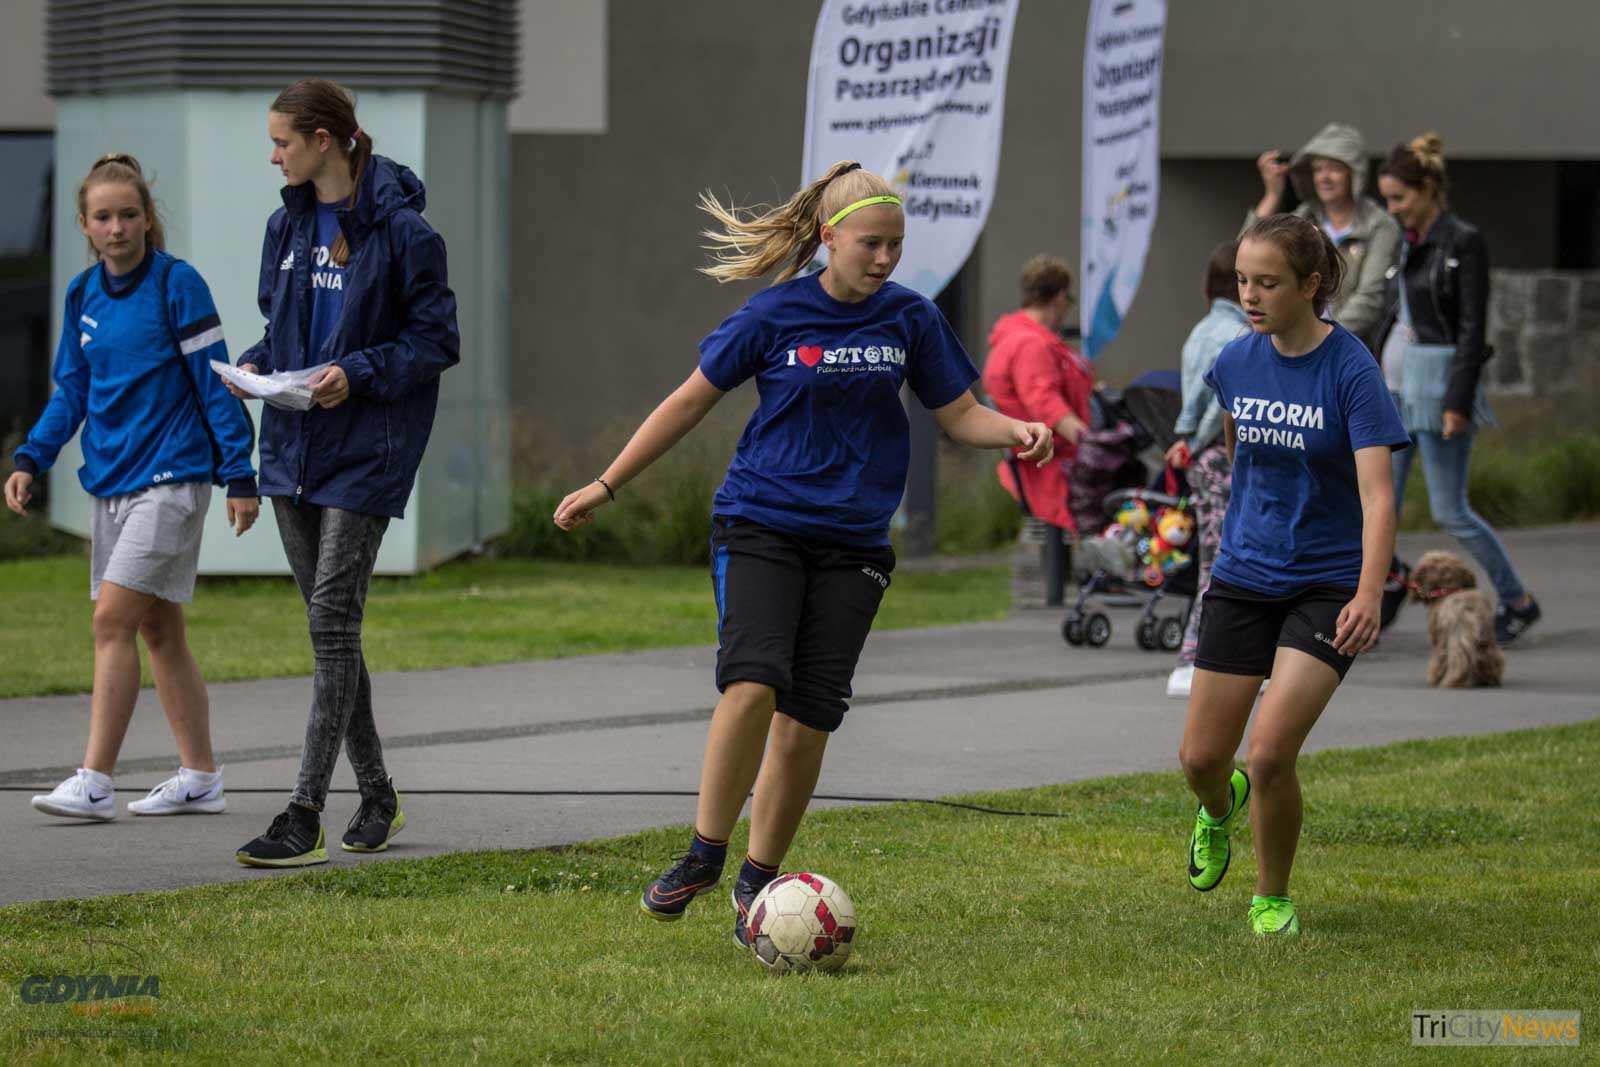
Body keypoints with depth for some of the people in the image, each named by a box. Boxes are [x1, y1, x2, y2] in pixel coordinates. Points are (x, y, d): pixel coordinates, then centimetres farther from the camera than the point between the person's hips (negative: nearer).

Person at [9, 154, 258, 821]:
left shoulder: (177, 284, -9)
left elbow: (215, 382, -8)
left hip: (171, 478, -7)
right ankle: (200, 779, 18)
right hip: (111, 482, 7)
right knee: (158, 629, 10)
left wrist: (239, 474, -9)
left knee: (113, 619, -14)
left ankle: (95, 783, -16)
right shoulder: (83, 296, 9)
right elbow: (71, 391, 14)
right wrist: (30, 461, 1)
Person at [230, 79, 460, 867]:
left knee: (333, 619, -11)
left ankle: (306, 816, -13)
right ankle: (376, 796, 22)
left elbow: (438, 341, -8)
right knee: (330, 624, 11)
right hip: (294, 447, 7)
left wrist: (357, 374, -21)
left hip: (365, 452, -7)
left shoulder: (401, 231, -11)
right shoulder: (287, 225, 10)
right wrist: (256, 366, -1)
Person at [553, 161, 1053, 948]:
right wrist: (606, 487, 7)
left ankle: (758, 880, 14)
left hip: (851, 544, 3)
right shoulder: (776, 315, -4)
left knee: (807, 722, -3)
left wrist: (1016, 431, -11)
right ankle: (704, 853, -8)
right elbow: (692, 400, 5)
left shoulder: (909, 319, 4)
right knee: (754, 683, -24)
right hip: (760, 527, -3)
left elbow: (959, 415, 11)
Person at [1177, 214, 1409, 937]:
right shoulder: (1237, 362, -1)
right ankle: (1220, 809, 43)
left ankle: (1272, 896, 9)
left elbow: (1377, 492, -24)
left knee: (1270, 755, -17)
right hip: (1243, 577, 5)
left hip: (1328, 587, -5)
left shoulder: (1351, 371, -16)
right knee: (1201, 759, 5)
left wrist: (1369, 595, -36)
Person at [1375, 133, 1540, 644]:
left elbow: (1472, 329, -15)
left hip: (1439, 385, -8)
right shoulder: (1406, 242, 12)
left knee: (1449, 511, -2)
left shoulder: (1464, 243, -11)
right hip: (1394, 386, 8)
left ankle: (1517, 601, 14)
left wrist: (1458, 402, -19)